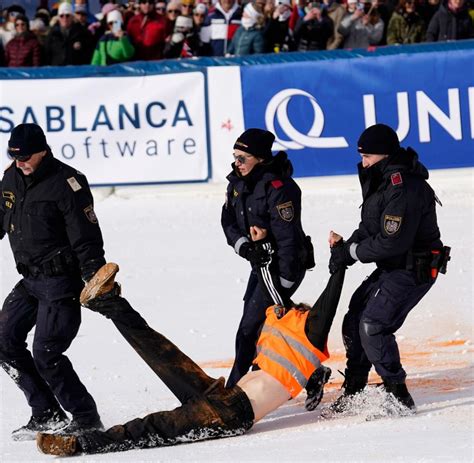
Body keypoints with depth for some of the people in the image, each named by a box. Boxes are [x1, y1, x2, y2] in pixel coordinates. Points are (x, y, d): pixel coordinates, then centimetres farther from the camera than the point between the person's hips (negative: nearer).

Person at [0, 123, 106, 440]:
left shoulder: (66, 183, -17)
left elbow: (87, 239, -17)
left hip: (62, 281, -8)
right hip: (30, 280, 8)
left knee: (46, 354, -12)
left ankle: (86, 419, 0)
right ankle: (47, 414, 11)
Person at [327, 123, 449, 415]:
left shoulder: (403, 189, -25)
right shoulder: (383, 181, 9)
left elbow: (392, 242, -28)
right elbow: (370, 227, 14)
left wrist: (352, 252, -16)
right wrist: (347, 249, -4)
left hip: (413, 270, -11)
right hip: (391, 268, 11)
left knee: (373, 326, -19)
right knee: (354, 322, 12)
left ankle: (398, 396, -11)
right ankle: (352, 393, 23)